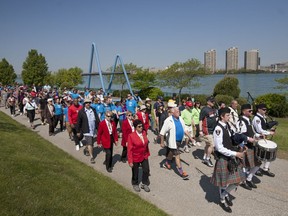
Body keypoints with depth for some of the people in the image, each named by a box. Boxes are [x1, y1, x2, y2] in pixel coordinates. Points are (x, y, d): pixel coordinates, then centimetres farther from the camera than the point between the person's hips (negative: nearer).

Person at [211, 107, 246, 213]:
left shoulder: (227, 126, 4)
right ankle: (223, 201, 32)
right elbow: (220, 148, -25)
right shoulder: (218, 129, -23)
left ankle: (225, 194, 37)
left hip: (231, 157, 8)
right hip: (223, 159, -8)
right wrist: (235, 154, -23)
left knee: (237, 179, 14)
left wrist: (237, 150, 3)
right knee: (224, 182, 9)